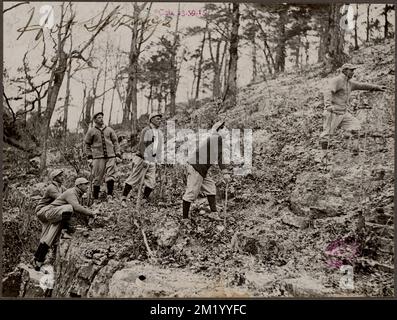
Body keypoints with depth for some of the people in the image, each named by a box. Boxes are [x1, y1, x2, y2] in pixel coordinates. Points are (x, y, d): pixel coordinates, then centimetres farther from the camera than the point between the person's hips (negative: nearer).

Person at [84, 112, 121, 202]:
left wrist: (117, 153, 4)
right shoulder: (91, 131, 7)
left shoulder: (109, 130, 13)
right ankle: (95, 198, 11)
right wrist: (89, 157, 4)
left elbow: (115, 141, 16)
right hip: (98, 157, -2)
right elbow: (87, 145, 11)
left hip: (110, 156, 2)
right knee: (97, 178, 1)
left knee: (111, 176, -6)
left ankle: (110, 196, -2)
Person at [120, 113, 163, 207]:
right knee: (134, 178, -7)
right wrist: (145, 159, -22)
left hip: (152, 161, 7)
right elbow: (141, 144, -15)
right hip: (142, 158, -7)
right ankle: (124, 198, 0)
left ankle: (144, 201, 7)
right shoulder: (146, 130, -6)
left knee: (151, 182, -1)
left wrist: (156, 159, 17)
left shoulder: (158, 133, 16)